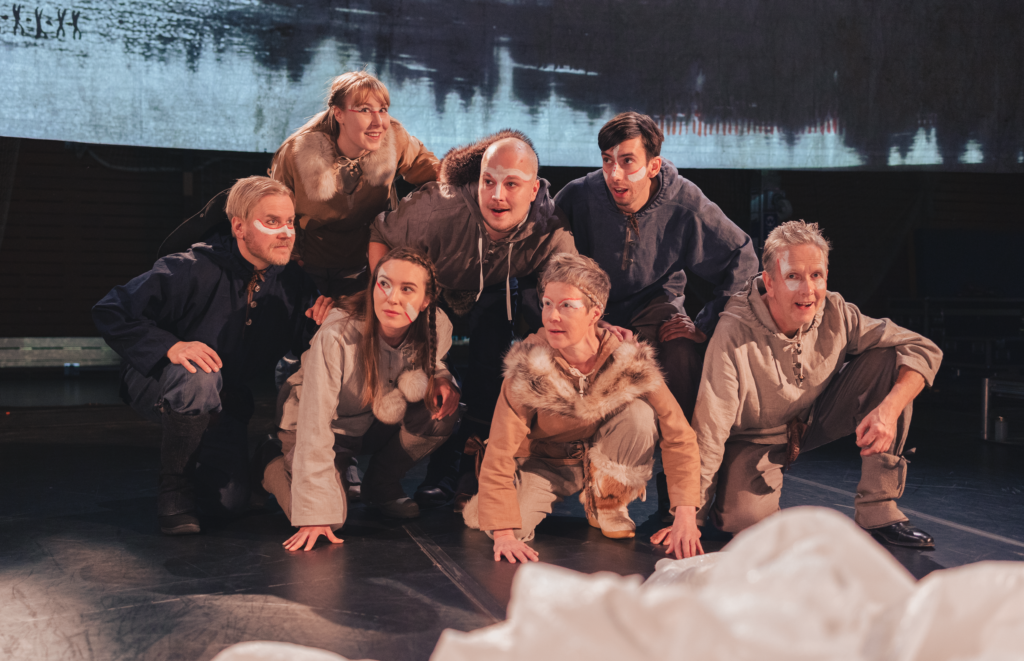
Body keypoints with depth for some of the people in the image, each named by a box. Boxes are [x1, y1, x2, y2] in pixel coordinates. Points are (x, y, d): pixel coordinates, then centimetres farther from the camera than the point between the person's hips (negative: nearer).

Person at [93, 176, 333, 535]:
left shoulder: (292, 283, -9)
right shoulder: (191, 270, -25)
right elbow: (109, 312, -23)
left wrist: (320, 321, -24)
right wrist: (168, 347, -35)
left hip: (225, 401, 4)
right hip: (158, 383, -4)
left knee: (230, 500, -10)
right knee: (200, 378, -39)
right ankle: (174, 489, -15)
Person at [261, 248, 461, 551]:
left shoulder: (437, 327, -20)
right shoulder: (337, 336, -34)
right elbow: (314, 426, -34)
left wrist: (439, 378, -19)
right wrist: (315, 513, -36)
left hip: (380, 423, 4)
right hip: (331, 428, -4)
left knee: (444, 412, -24)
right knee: (329, 515, -25)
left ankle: (382, 485, 3)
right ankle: (280, 468, 11)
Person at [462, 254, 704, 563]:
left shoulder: (630, 360, -23)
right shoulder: (527, 369, -26)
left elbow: (678, 434, -20)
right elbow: (500, 452, -25)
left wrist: (685, 517, -28)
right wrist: (503, 534, -33)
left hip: (604, 459, 1)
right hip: (544, 462, 0)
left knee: (640, 413, -28)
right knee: (515, 525, -29)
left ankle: (608, 505, -3)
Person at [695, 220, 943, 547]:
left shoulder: (834, 314, -18)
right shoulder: (735, 335, -30)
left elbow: (924, 350, -14)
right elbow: (709, 432, -29)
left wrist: (889, 409, -32)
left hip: (816, 420, 5)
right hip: (754, 439, -4)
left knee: (889, 360, -17)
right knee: (744, 518, -33)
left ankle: (877, 510, -12)